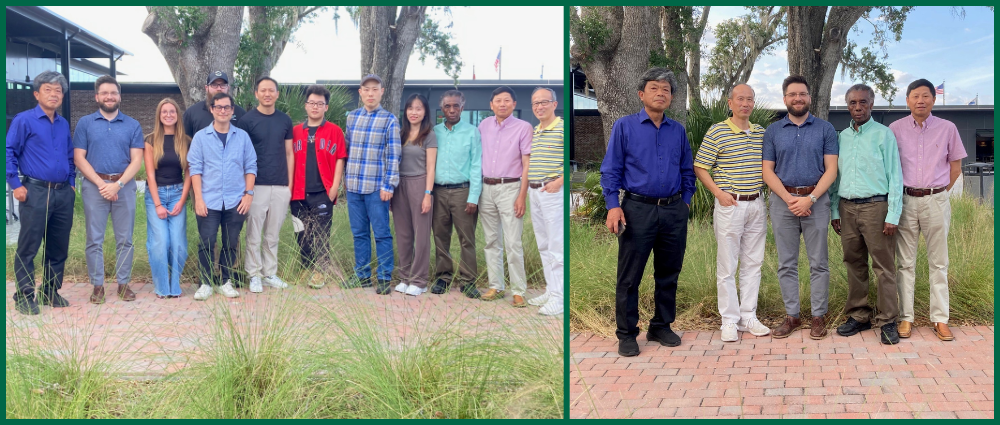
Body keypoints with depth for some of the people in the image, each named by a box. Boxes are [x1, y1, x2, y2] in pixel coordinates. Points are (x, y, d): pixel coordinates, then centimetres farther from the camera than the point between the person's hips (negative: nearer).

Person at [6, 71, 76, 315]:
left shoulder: (64, 124, 14)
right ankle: (24, 297, 5)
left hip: (64, 194, 6)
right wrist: (15, 184, -10)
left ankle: (51, 292, 21)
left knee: (58, 248, 10)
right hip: (35, 192, -6)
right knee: (28, 247, -3)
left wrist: (72, 183, 15)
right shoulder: (24, 120, -3)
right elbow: (9, 152, -6)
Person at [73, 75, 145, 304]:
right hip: (94, 186, -1)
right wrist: (101, 184, -11)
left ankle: (123, 284, 12)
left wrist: (117, 185, -12)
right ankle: (97, 285, 8)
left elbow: (137, 160, 0)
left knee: (125, 239, 4)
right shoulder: (85, 123, 6)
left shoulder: (132, 125, 7)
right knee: (94, 239, 1)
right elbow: (79, 158, 0)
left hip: (124, 186, 1)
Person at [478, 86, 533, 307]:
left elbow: (527, 164, -5)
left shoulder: (523, 127, -2)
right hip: (486, 188, 5)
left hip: (509, 188, -5)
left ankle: (518, 291, -3)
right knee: (491, 241, 9)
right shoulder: (484, 125, 11)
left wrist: (522, 196, -12)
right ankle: (495, 286, 17)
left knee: (513, 243, -8)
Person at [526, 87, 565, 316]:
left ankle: (559, 297, -4)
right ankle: (551, 290, 22)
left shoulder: (562, 128, -9)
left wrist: (559, 181, -21)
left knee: (556, 246, -8)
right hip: (534, 192, 8)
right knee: (543, 245, 13)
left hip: (553, 191, -8)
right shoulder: (534, 132, 15)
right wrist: (528, 183, 13)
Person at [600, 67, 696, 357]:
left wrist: (685, 201, 8)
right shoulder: (625, 127, 1)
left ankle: (661, 327, 25)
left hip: (674, 212, 4)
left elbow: (687, 171, 18)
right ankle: (626, 334, 10)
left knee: (668, 274, 11)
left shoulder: (678, 130, 11)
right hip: (638, 210, -4)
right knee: (629, 276, 0)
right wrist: (613, 205, -11)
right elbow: (610, 170, -2)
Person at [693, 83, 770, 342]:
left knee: (753, 264, 10)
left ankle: (749, 317, 19)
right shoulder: (717, 132, -5)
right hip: (730, 204, -5)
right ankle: (729, 321, 8)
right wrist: (719, 192, -13)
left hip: (757, 204, 5)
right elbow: (699, 168, -4)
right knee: (727, 266, 0)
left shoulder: (762, 133, 10)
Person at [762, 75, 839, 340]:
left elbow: (831, 170, -1)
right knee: (786, 263, 5)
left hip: (816, 201, -1)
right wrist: (790, 199, -10)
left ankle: (819, 316, 9)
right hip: (782, 201, 2)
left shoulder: (825, 129, 5)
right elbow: (767, 171, 3)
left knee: (818, 262, 1)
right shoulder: (773, 131, 8)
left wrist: (810, 198, -13)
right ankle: (792, 315, 14)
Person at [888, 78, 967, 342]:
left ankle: (940, 319, 9)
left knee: (938, 262, 4)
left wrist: (939, 192, 7)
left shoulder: (947, 128, 3)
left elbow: (956, 165, 11)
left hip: (936, 201, 0)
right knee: (905, 262, 3)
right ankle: (906, 317, 9)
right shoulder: (895, 129, 3)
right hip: (905, 199, 0)